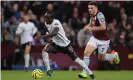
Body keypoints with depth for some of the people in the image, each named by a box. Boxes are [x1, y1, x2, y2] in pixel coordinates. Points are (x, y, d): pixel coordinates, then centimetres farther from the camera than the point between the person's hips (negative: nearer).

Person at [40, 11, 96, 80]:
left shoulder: (56, 23, -25)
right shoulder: (47, 23, -2)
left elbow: (55, 33, -44)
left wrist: (45, 36, -50)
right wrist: (48, 37, 2)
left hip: (65, 44, -6)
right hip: (55, 43, 6)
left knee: (76, 59, -1)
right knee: (44, 51, -20)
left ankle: (90, 73, 10)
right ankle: (48, 70, -12)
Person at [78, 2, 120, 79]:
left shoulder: (99, 15, -22)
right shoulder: (92, 15, 1)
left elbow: (103, 27, -33)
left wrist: (92, 28, -26)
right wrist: (87, 27, -2)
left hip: (103, 40, -6)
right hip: (94, 38, 6)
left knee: (101, 58, 11)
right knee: (86, 53, -13)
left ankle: (115, 56, 40)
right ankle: (84, 73, -8)